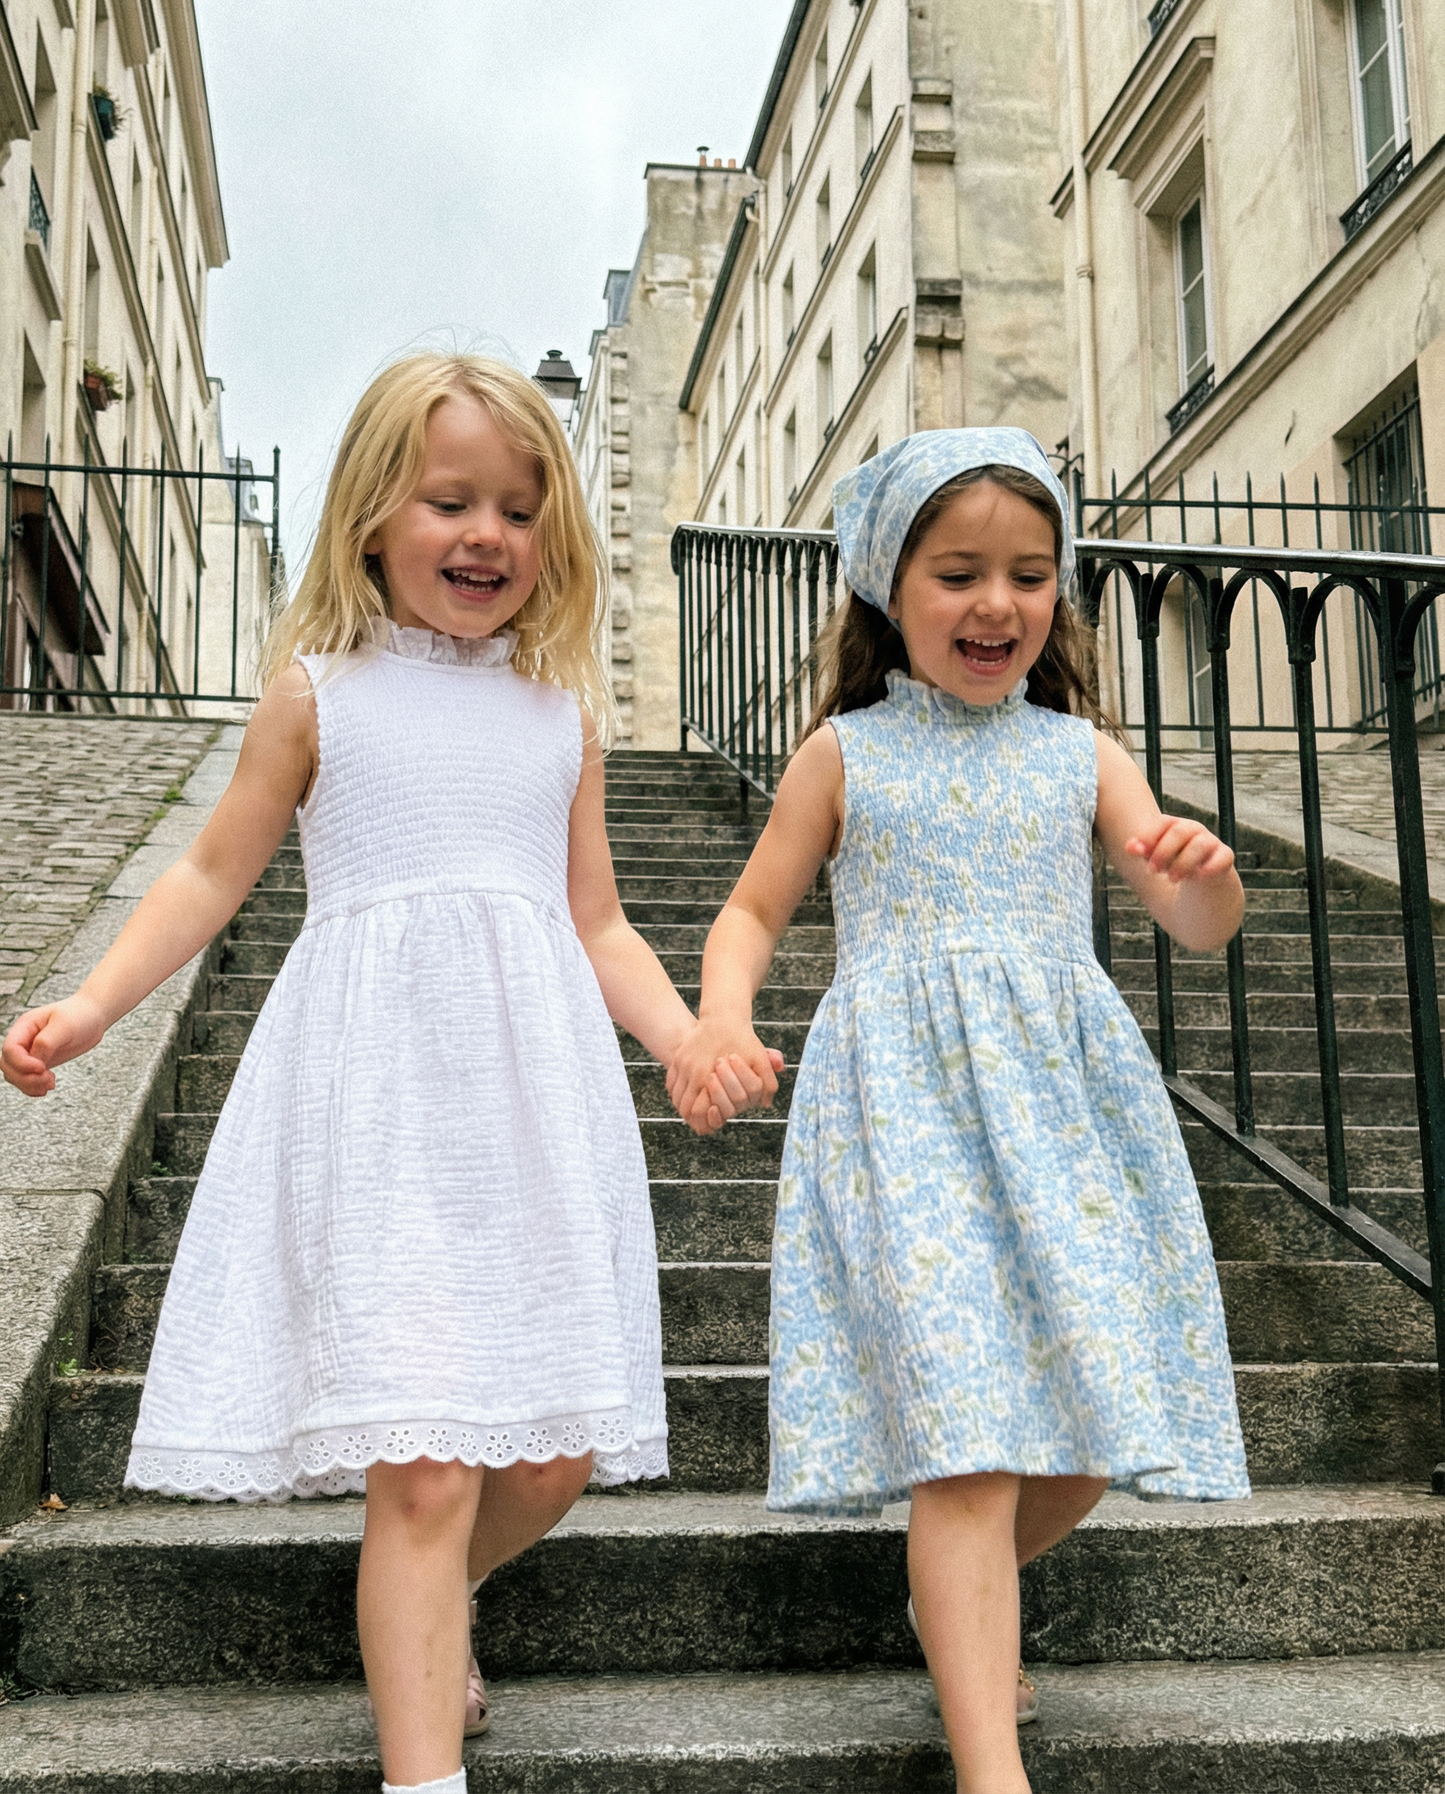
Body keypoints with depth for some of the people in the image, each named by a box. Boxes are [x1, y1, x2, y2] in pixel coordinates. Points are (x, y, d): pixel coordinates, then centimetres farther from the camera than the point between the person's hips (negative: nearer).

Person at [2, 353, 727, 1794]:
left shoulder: (563, 709, 13)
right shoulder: (320, 690, 6)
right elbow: (214, 872, 10)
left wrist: (693, 1041, 3)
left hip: (533, 1098, 4)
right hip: (377, 1101, -3)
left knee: (555, 1453, 5)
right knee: (422, 1462, -10)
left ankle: (420, 1617, 35)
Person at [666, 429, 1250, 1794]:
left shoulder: (1079, 751, 11)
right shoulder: (844, 752, 7)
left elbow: (1196, 925, 6)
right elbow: (756, 911, 10)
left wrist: (1204, 872, -19)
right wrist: (719, 1019, -11)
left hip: (1065, 1103, 3)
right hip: (908, 1107, -3)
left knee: (1098, 1421, 5)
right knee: (963, 1429, -13)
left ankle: (956, 1604, 34)